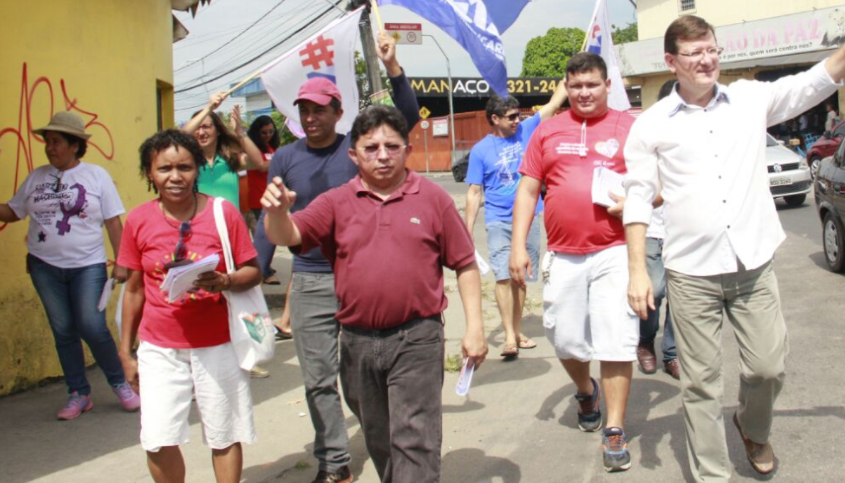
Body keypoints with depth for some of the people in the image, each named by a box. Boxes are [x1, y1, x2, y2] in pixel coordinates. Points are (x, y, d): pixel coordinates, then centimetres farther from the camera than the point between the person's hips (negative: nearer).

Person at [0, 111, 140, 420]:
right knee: (63, 331, 6)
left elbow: (113, 222, -1)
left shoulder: (96, 176, 0)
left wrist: (120, 262, -6)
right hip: (45, 266, 3)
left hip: (87, 265, -3)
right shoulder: (36, 177, 8)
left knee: (92, 327, -10)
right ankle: (78, 394, 17)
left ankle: (120, 383, 11)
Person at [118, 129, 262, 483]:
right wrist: (125, 352, 10)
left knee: (225, 437, 7)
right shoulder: (138, 220, -1)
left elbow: (253, 272, -1)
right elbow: (134, 290, 8)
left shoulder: (223, 212, -6)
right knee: (158, 442, -4)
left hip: (218, 345, -1)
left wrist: (224, 281, -23)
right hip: (159, 347, 1)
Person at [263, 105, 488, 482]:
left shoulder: (433, 198, 1)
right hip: (358, 341, 3)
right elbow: (287, 236, -8)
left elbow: (465, 264, 4)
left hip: (416, 339, -3)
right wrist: (277, 211, -31)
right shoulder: (336, 203, 5)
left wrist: (474, 327, -2)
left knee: (415, 441, -5)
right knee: (379, 441, 20)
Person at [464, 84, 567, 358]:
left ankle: (517, 332, 20)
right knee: (504, 277, -12)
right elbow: (474, 193, -2)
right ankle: (510, 337, -10)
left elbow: (554, 103, 6)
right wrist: (468, 231, -7)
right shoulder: (480, 150, -3)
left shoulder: (526, 130, 5)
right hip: (499, 221, -3)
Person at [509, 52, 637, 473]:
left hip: (614, 252, -3)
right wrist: (518, 245, 3)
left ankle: (614, 430, 8)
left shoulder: (630, 128, 4)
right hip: (562, 256, 3)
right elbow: (528, 189, 10)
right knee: (564, 340, 11)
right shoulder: (548, 131, 10)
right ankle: (585, 391, 42)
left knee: (616, 340, -4)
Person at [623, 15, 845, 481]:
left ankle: (753, 428, 41)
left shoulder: (752, 98, 6)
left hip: (754, 265, 2)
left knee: (768, 367, 9)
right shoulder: (652, 125, 0)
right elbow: (638, 199, -1)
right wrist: (638, 271, -6)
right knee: (700, 383, 5)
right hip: (691, 272, -2)